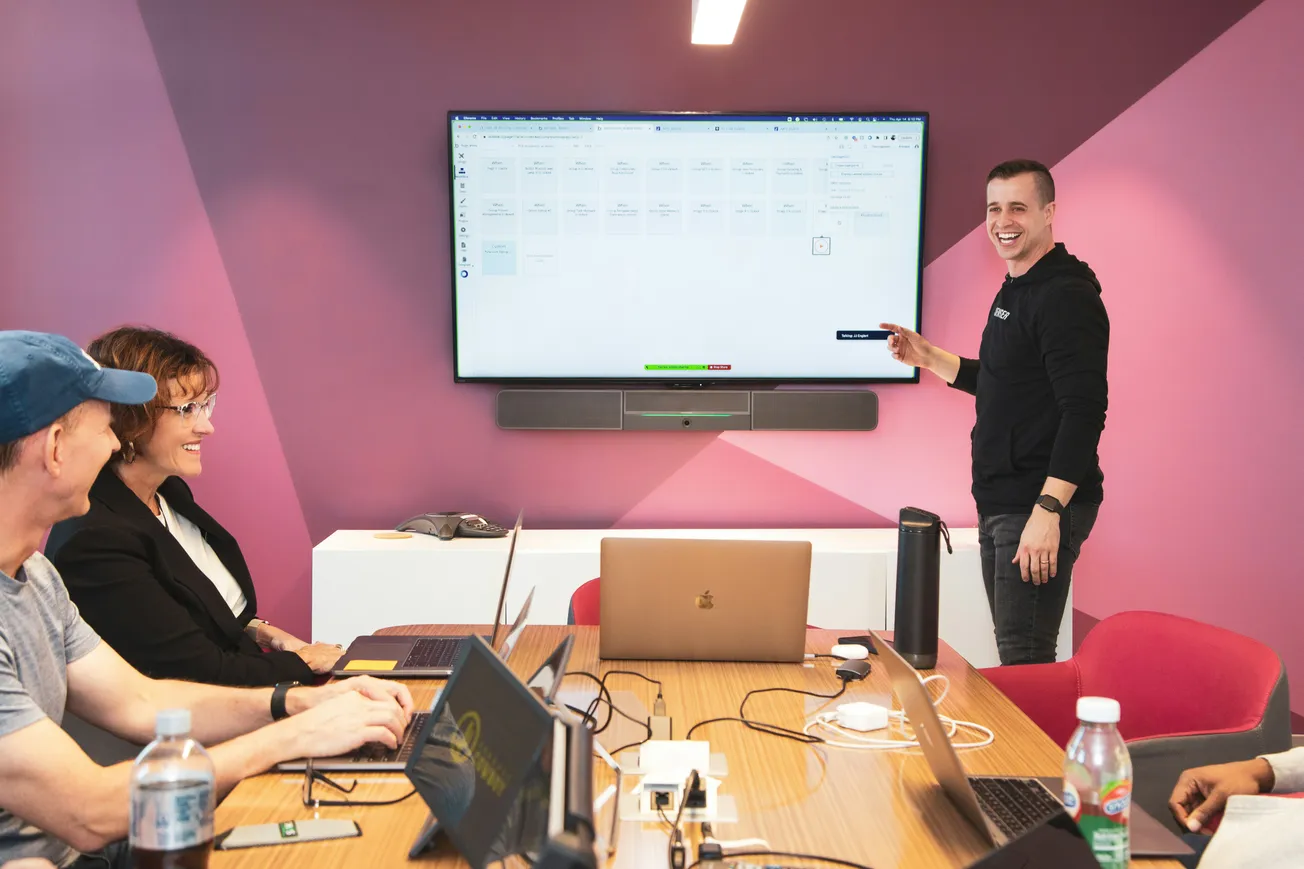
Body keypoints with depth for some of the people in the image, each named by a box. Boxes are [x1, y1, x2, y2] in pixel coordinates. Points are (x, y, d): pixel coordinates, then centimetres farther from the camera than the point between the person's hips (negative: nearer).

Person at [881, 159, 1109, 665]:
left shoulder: (1067, 297, -15)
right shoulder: (1013, 292, 16)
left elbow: (1084, 409, -22)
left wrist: (1048, 510, -27)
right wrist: (929, 358, 17)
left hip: (1042, 509, -10)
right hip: (1001, 505, 10)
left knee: (1024, 659, -7)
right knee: (1012, 649, 16)